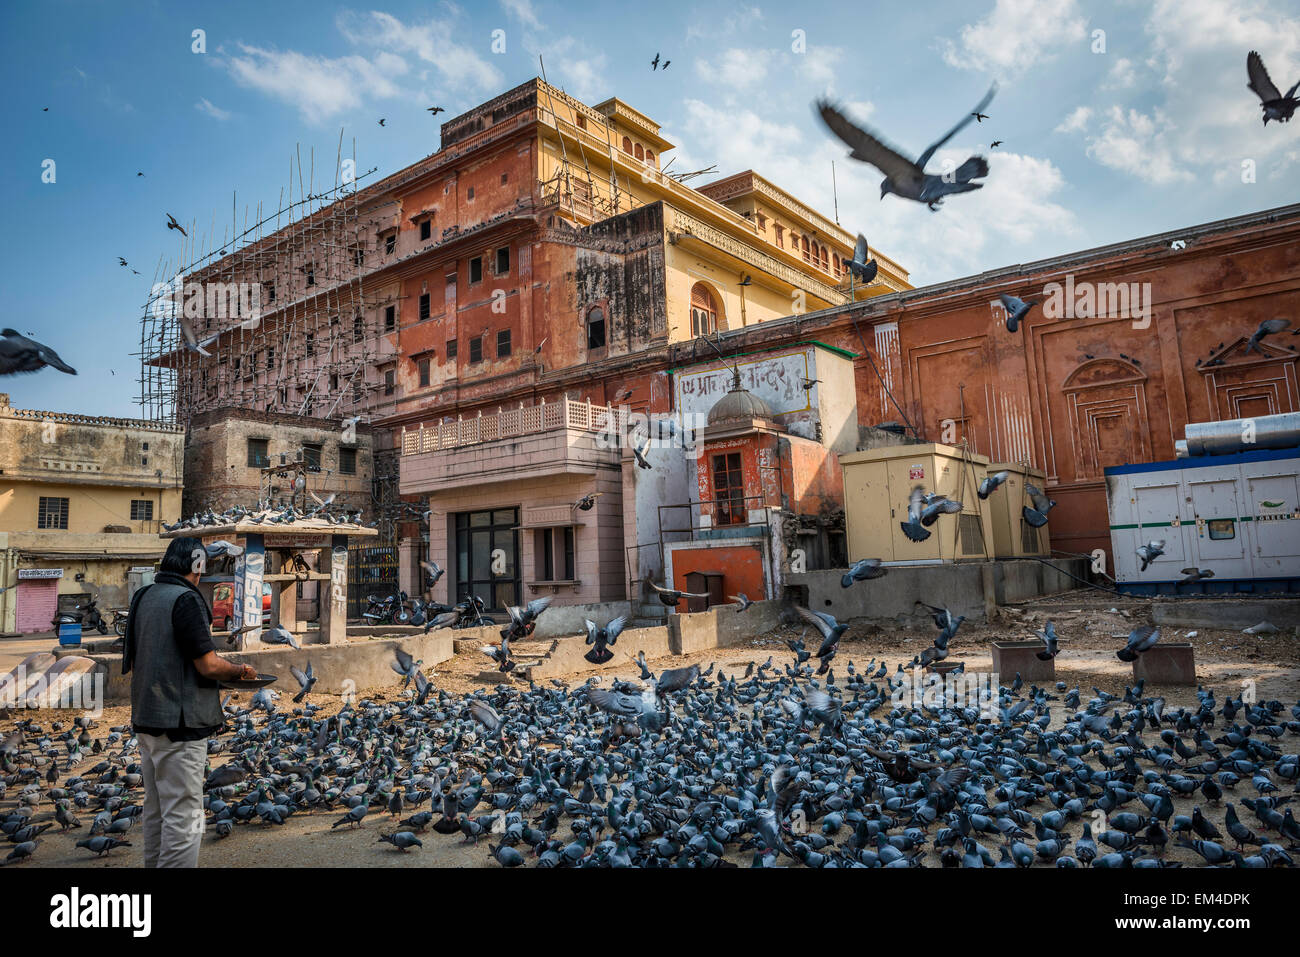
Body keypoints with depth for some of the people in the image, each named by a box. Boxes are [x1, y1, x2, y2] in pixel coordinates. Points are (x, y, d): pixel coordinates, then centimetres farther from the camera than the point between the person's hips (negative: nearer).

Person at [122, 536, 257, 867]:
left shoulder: (142, 597, 9)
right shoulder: (186, 599, -17)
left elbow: (132, 664, 17)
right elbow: (208, 666, -20)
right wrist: (241, 670, -3)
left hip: (146, 721, 9)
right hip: (180, 725, -9)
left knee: (155, 813, 19)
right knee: (183, 817, -3)